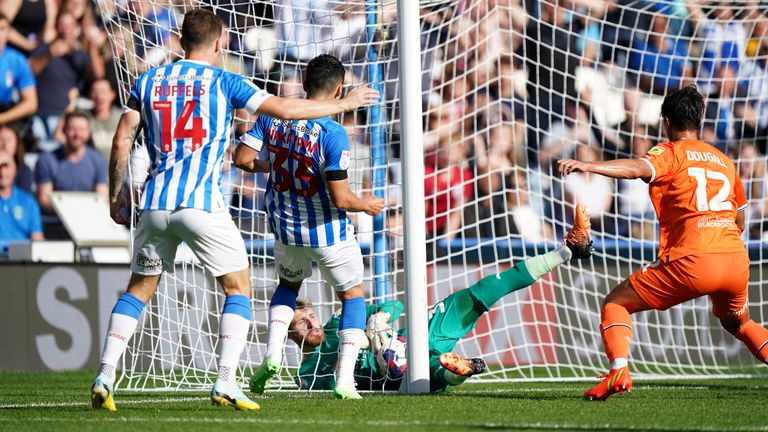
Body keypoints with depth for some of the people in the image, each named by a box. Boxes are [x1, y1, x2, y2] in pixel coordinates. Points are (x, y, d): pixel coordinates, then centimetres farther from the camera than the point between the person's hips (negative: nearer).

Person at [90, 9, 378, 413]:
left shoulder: (148, 81, 11)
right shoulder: (223, 82, 2)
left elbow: (121, 141, 7)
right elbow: (285, 109, -2)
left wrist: (115, 196, 17)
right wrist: (345, 103, 9)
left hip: (155, 203, 4)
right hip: (201, 203, -4)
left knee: (138, 289, 16)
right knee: (238, 288, 7)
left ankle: (104, 376, 5)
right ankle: (225, 383, -6)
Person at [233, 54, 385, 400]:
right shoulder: (333, 134, -24)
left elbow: (243, 158, -6)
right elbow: (340, 198, -24)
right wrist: (366, 205, -2)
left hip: (285, 228, 5)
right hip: (327, 230, -5)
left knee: (289, 284, 32)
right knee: (352, 294, 15)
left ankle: (273, 353, 10)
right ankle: (344, 380, 4)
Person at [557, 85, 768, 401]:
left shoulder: (670, 152, 5)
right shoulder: (724, 160, 23)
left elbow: (638, 168, -18)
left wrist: (589, 166, -31)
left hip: (691, 262, -6)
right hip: (737, 262, 6)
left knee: (615, 304, 5)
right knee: (737, 322, 36)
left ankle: (618, 371, -18)